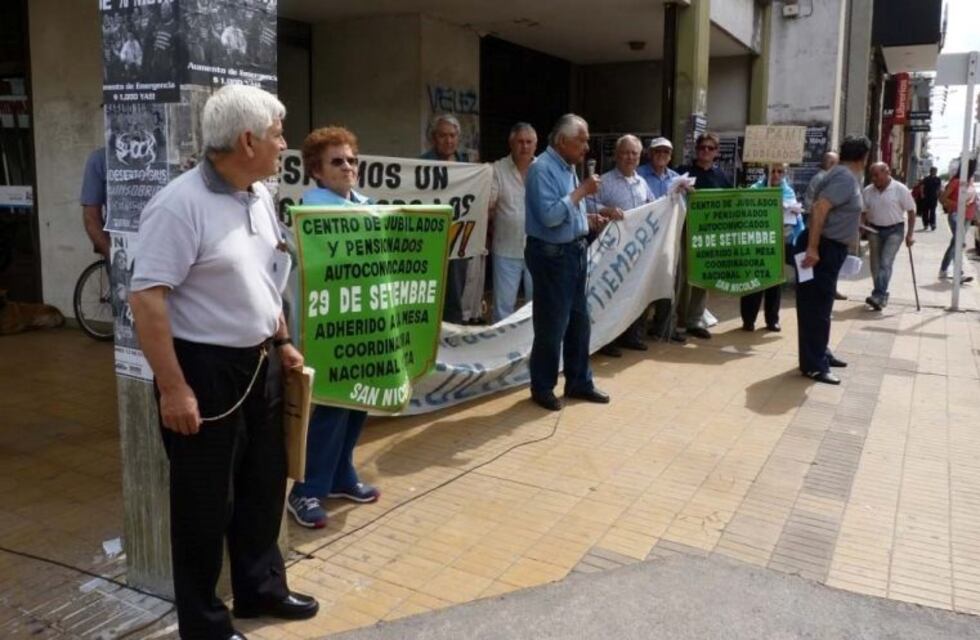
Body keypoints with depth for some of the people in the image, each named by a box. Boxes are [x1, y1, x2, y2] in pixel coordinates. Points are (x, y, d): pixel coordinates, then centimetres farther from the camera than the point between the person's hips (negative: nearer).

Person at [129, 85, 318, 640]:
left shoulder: (260, 195, 7)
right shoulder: (181, 204, -20)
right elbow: (147, 297, -22)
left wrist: (282, 342, 16)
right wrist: (173, 387, -23)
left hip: (260, 364, 8)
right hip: (204, 369, -8)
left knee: (264, 483, 19)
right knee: (206, 500, 7)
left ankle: (261, 587, 39)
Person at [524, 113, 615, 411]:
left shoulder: (569, 168, 13)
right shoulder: (542, 168, -16)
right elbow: (550, 216, -26)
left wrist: (589, 220, 6)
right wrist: (581, 191, -19)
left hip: (574, 251, 9)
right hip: (551, 254, -9)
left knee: (579, 320, 14)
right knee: (552, 324, 0)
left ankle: (579, 382, 27)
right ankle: (542, 387, 16)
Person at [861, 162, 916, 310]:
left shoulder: (900, 190, -10)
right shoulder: (867, 191, -1)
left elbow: (911, 211, -4)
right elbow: (863, 213, 6)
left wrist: (909, 234, -8)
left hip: (894, 230, -4)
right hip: (874, 230, 4)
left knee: (885, 263, -15)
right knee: (876, 264, 8)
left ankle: (878, 295, -22)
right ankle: (881, 296, 21)